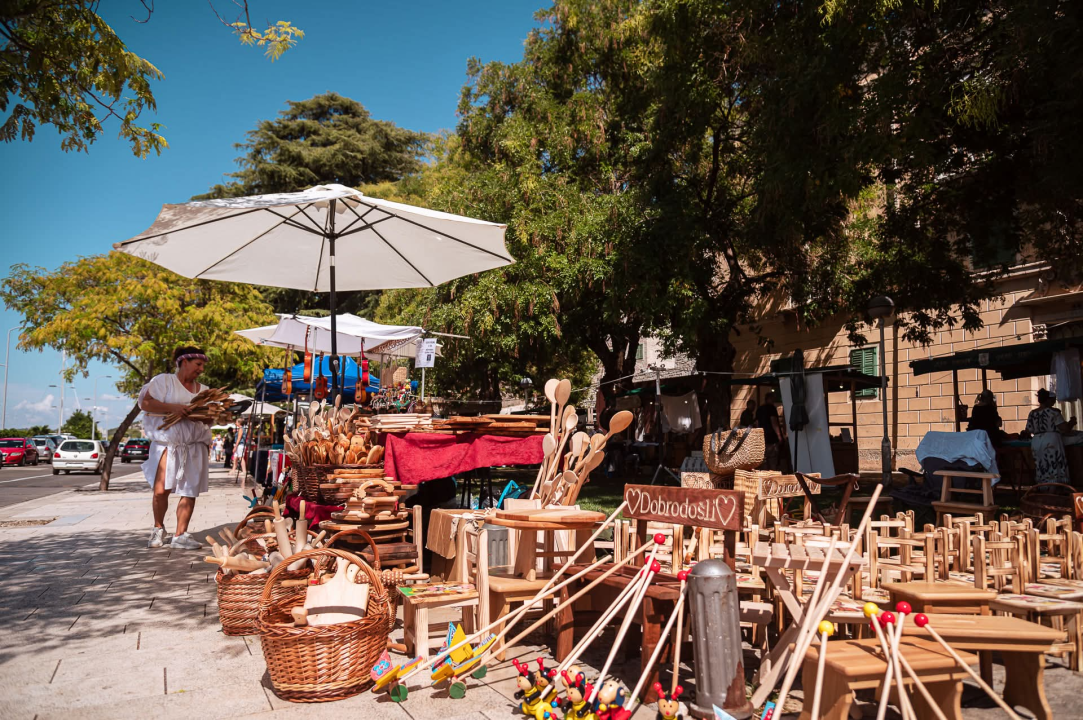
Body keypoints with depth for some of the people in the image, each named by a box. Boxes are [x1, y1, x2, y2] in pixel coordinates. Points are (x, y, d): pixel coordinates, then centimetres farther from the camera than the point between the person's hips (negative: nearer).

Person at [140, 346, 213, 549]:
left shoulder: (202, 390, 18)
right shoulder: (164, 381, 4)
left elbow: (208, 419, 22)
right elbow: (145, 403, -7)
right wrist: (172, 407, -19)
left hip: (195, 447, 5)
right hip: (167, 444, -4)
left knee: (190, 492, -1)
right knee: (161, 490, -10)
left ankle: (180, 535, 8)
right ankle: (158, 528, 15)